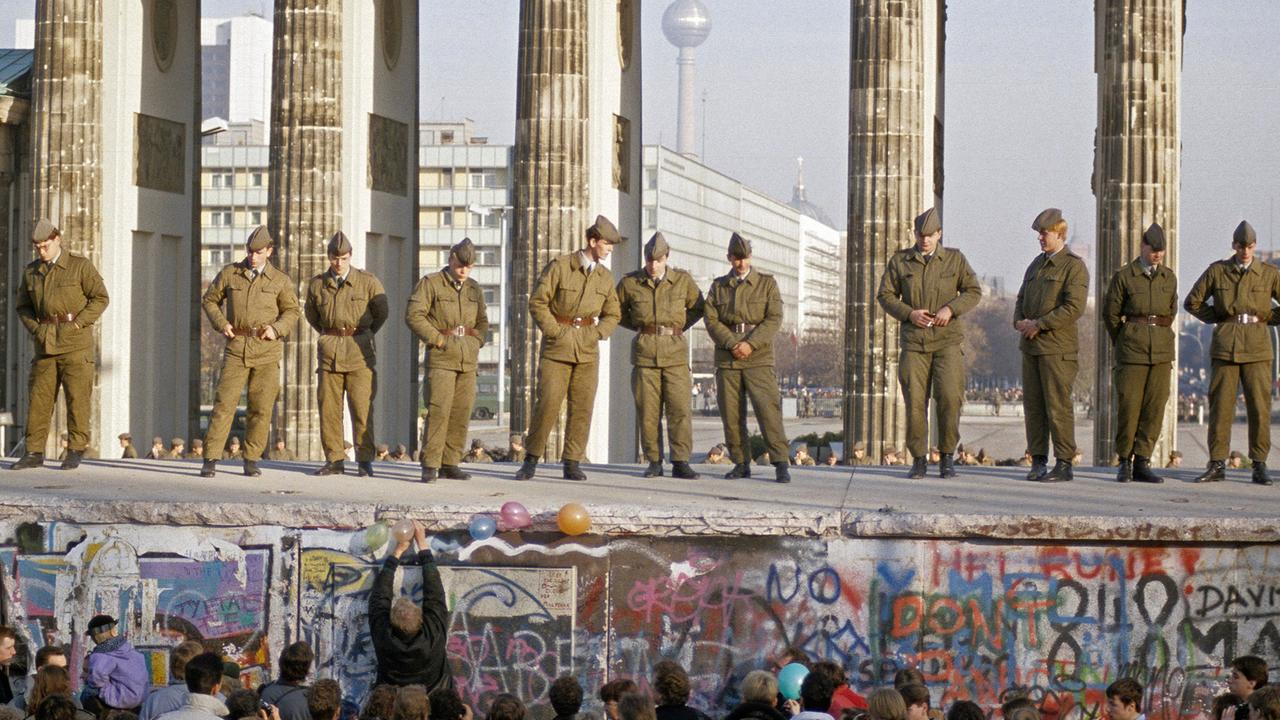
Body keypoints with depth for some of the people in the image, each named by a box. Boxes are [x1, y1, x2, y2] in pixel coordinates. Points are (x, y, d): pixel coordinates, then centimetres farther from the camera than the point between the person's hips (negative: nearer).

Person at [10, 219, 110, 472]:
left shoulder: (80, 266, -3)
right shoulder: (31, 271, 11)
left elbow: (100, 297, -5)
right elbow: (23, 307, 17)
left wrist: (76, 324, -12)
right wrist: (36, 330, 0)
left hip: (75, 344, -4)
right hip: (46, 345, 4)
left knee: (77, 396, -4)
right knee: (39, 396, 0)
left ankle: (76, 450, 2)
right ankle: (34, 452, 2)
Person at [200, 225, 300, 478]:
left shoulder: (280, 280, 4)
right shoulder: (230, 273, 5)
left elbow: (292, 311, 11)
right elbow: (209, 300, 14)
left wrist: (277, 328, -7)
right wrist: (220, 323, -2)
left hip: (267, 349, 0)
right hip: (237, 347, 0)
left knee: (261, 408, 1)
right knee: (224, 402, -9)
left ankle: (251, 460, 12)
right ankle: (211, 459, -8)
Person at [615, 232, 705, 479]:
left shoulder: (683, 280, 2)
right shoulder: (629, 283, 1)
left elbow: (698, 308, 17)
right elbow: (617, 312, 16)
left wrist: (678, 328, 7)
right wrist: (641, 327, 9)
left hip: (675, 350, 0)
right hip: (644, 352, 0)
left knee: (680, 408, -7)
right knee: (648, 410, -1)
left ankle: (680, 463, -4)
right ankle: (654, 463, 7)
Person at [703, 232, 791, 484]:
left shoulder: (767, 283, 7)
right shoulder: (718, 286, 13)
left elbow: (774, 319, -2)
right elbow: (711, 319, 3)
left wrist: (750, 344, -14)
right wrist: (732, 344, -12)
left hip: (758, 357, -3)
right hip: (727, 359, 3)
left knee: (768, 408, -13)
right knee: (731, 413, 1)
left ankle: (780, 464, -14)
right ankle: (741, 463, 9)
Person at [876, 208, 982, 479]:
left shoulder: (955, 259, 5)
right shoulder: (899, 261, 5)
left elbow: (973, 291, 2)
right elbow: (885, 295, 4)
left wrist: (950, 308, -15)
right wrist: (909, 314, -13)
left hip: (947, 340, -1)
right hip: (913, 342, 1)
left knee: (949, 397, -13)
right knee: (915, 401, -4)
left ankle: (947, 457, 1)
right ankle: (918, 460, 6)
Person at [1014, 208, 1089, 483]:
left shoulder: (1074, 266, -7)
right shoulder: (1037, 264, 17)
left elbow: (1074, 308, -18)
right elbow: (1021, 300, 18)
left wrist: (1039, 324, -17)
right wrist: (1019, 322, -4)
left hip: (1058, 347, -7)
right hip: (1031, 346, 7)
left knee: (1057, 406, -7)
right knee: (1033, 404, 6)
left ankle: (1064, 465, -3)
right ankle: (1038, 462, 11)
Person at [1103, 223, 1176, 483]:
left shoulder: (1169, 278, 9)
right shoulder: (1123, 276, -3)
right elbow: (1110, 314, 3)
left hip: (1162, 350, 3)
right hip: (1131, 351, -3)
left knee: (1155, 407, -1)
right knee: (1128, 406, -3)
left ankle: (1141, 463, 5)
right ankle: (1125, 463, 8)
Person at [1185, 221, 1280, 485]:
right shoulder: (1217, 271, 5)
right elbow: (1192, 302, 11)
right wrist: (1218, 319, 6)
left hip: (1257, 349, 0)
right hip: (1224, 348, 0)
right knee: (1220, 406, -2)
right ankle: (1217, 466, 3)